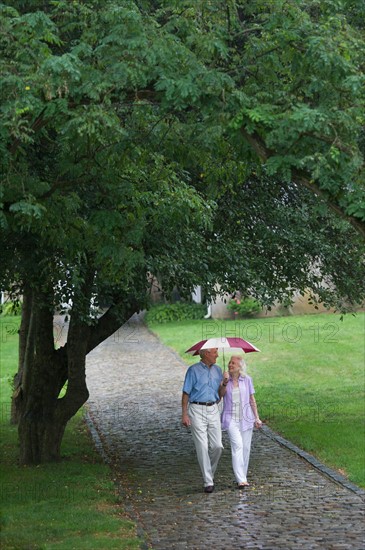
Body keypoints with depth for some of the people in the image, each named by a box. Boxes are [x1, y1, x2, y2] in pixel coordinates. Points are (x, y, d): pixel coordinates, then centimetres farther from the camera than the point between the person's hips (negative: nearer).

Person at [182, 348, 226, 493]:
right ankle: (208, 481, 0)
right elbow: (186, 393, -3)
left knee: (217, 446, -3)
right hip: (197, 410, -4)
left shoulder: (217, 370, 12)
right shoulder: (193, 370, -2)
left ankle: (210, 472, 22)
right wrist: (184, 414, -9)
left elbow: (220, 392, 15)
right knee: (202, 447, -5)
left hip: (213, 410, 4)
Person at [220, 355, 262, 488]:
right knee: (237, 445, -16)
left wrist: (257, 418, 8)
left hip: (246, 418, 2)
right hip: (231, 418, -2)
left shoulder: (247, 379, 4)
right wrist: (225, 382, -25)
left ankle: (243, 478, 18)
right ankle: (240, 480, -19)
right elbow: (221, 394, -12)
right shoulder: (224, 379, 2)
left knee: (246, 448, 5)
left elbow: (252, 400, 9)